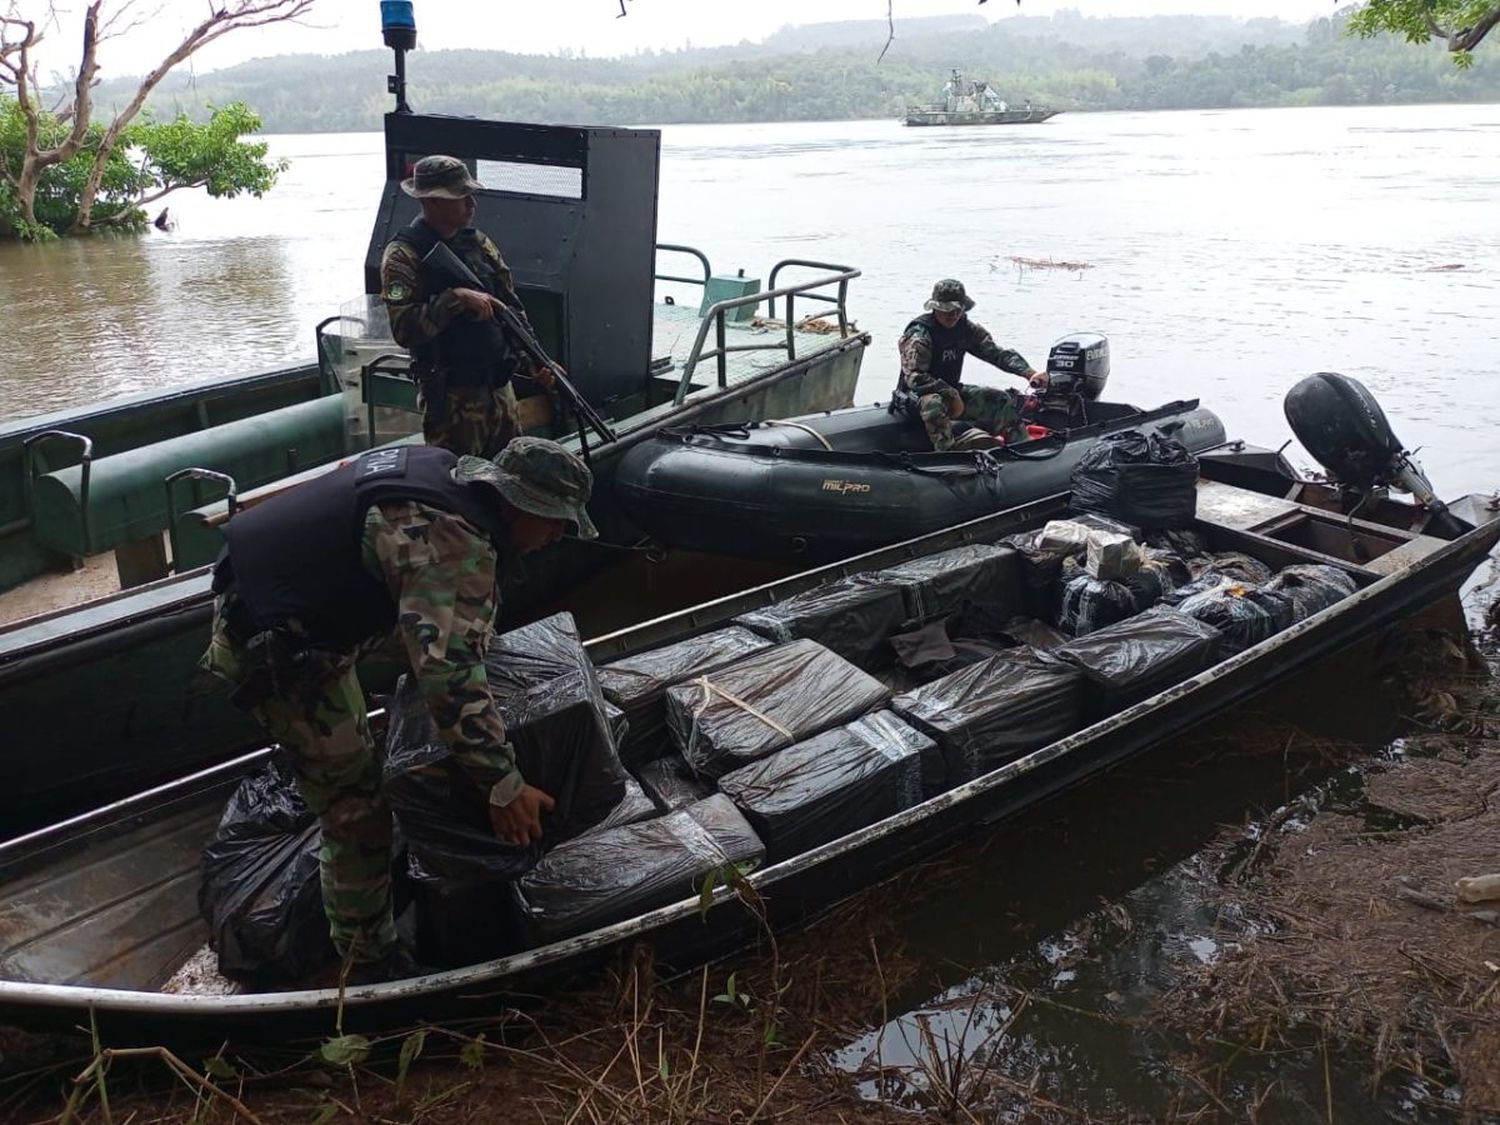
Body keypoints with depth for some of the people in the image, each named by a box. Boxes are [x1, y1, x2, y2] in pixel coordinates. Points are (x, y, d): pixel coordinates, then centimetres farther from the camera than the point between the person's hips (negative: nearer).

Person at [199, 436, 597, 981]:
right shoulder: (457, 546, -27)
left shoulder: (445, 467, 2)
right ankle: (373, 961, 17)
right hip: (273, 651, -10)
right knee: (358, 810, 0)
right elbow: (450, 675, -34)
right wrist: (505, 786, -27)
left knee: (348, 755, 31)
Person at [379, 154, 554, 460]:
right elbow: (403, 328, -21)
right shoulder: (403, 255, -10)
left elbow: (512, 308, 14)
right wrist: (455, 298, -27)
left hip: (500, 388, 6)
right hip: (452, 398, -6)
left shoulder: (479, 243, 9)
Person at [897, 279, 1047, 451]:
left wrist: (1029, 373, -18)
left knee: (1001, 399, -3)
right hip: (917, 395, -7)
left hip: (952, 390, 7)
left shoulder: (966, 329, 0)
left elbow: (996, 353, -3)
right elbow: (914, 377, -28)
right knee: (933, 403, -42)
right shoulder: (919, 335, -21)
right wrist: (951, 395, -30)